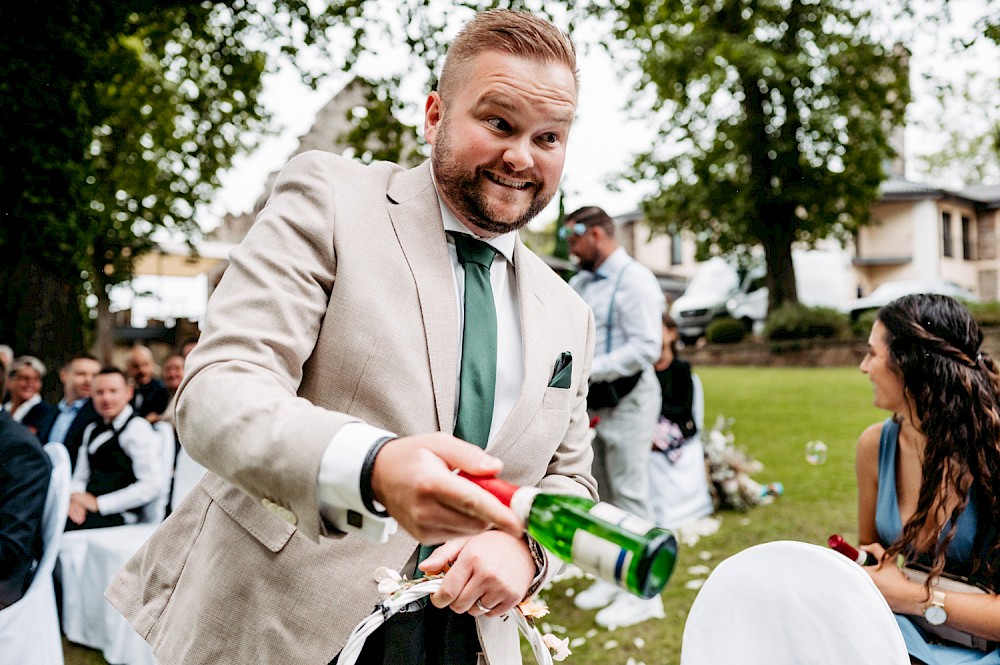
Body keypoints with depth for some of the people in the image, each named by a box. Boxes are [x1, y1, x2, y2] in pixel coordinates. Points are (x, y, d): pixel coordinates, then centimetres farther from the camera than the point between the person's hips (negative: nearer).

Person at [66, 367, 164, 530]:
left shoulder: (138, 429, -5)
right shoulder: (92, 430, 20)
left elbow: (152, 485, -13)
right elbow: (80, 477, 21)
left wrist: (99, 503, -11)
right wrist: (74, 498, -4)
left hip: (116, 517, -7)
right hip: (86, 511, 7)